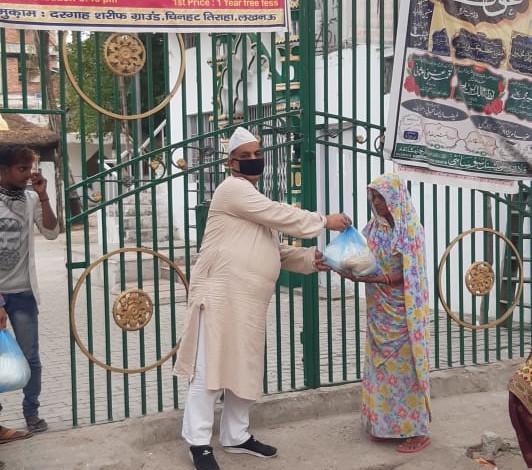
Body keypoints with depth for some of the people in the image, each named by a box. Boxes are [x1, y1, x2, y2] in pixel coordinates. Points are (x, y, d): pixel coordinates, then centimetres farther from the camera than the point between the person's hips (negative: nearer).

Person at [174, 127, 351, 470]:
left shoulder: (258, 203, 23)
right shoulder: (232, 189, -7)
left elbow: (275, 251, 21)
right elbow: (280, 216, -15)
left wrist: (309, 259, 4)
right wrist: (325, 222, -9)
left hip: (250, 301, 9)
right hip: (220, 296, -9)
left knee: (245, 371, 13)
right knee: (211, 368, -6)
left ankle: (236, 436, 25)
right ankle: (199, 442, 2)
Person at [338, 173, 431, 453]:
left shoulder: (411, 229, -9)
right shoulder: (372, 229, 8)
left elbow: (407, 274, -16)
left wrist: (372, 278, -28)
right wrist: (350, 270, -17)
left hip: (402, 312, -6)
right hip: (379, 312, 6)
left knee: (404, 367, -3)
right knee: (381, 367, 8)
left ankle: (416, 430, 6)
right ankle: (386, 424, 18)